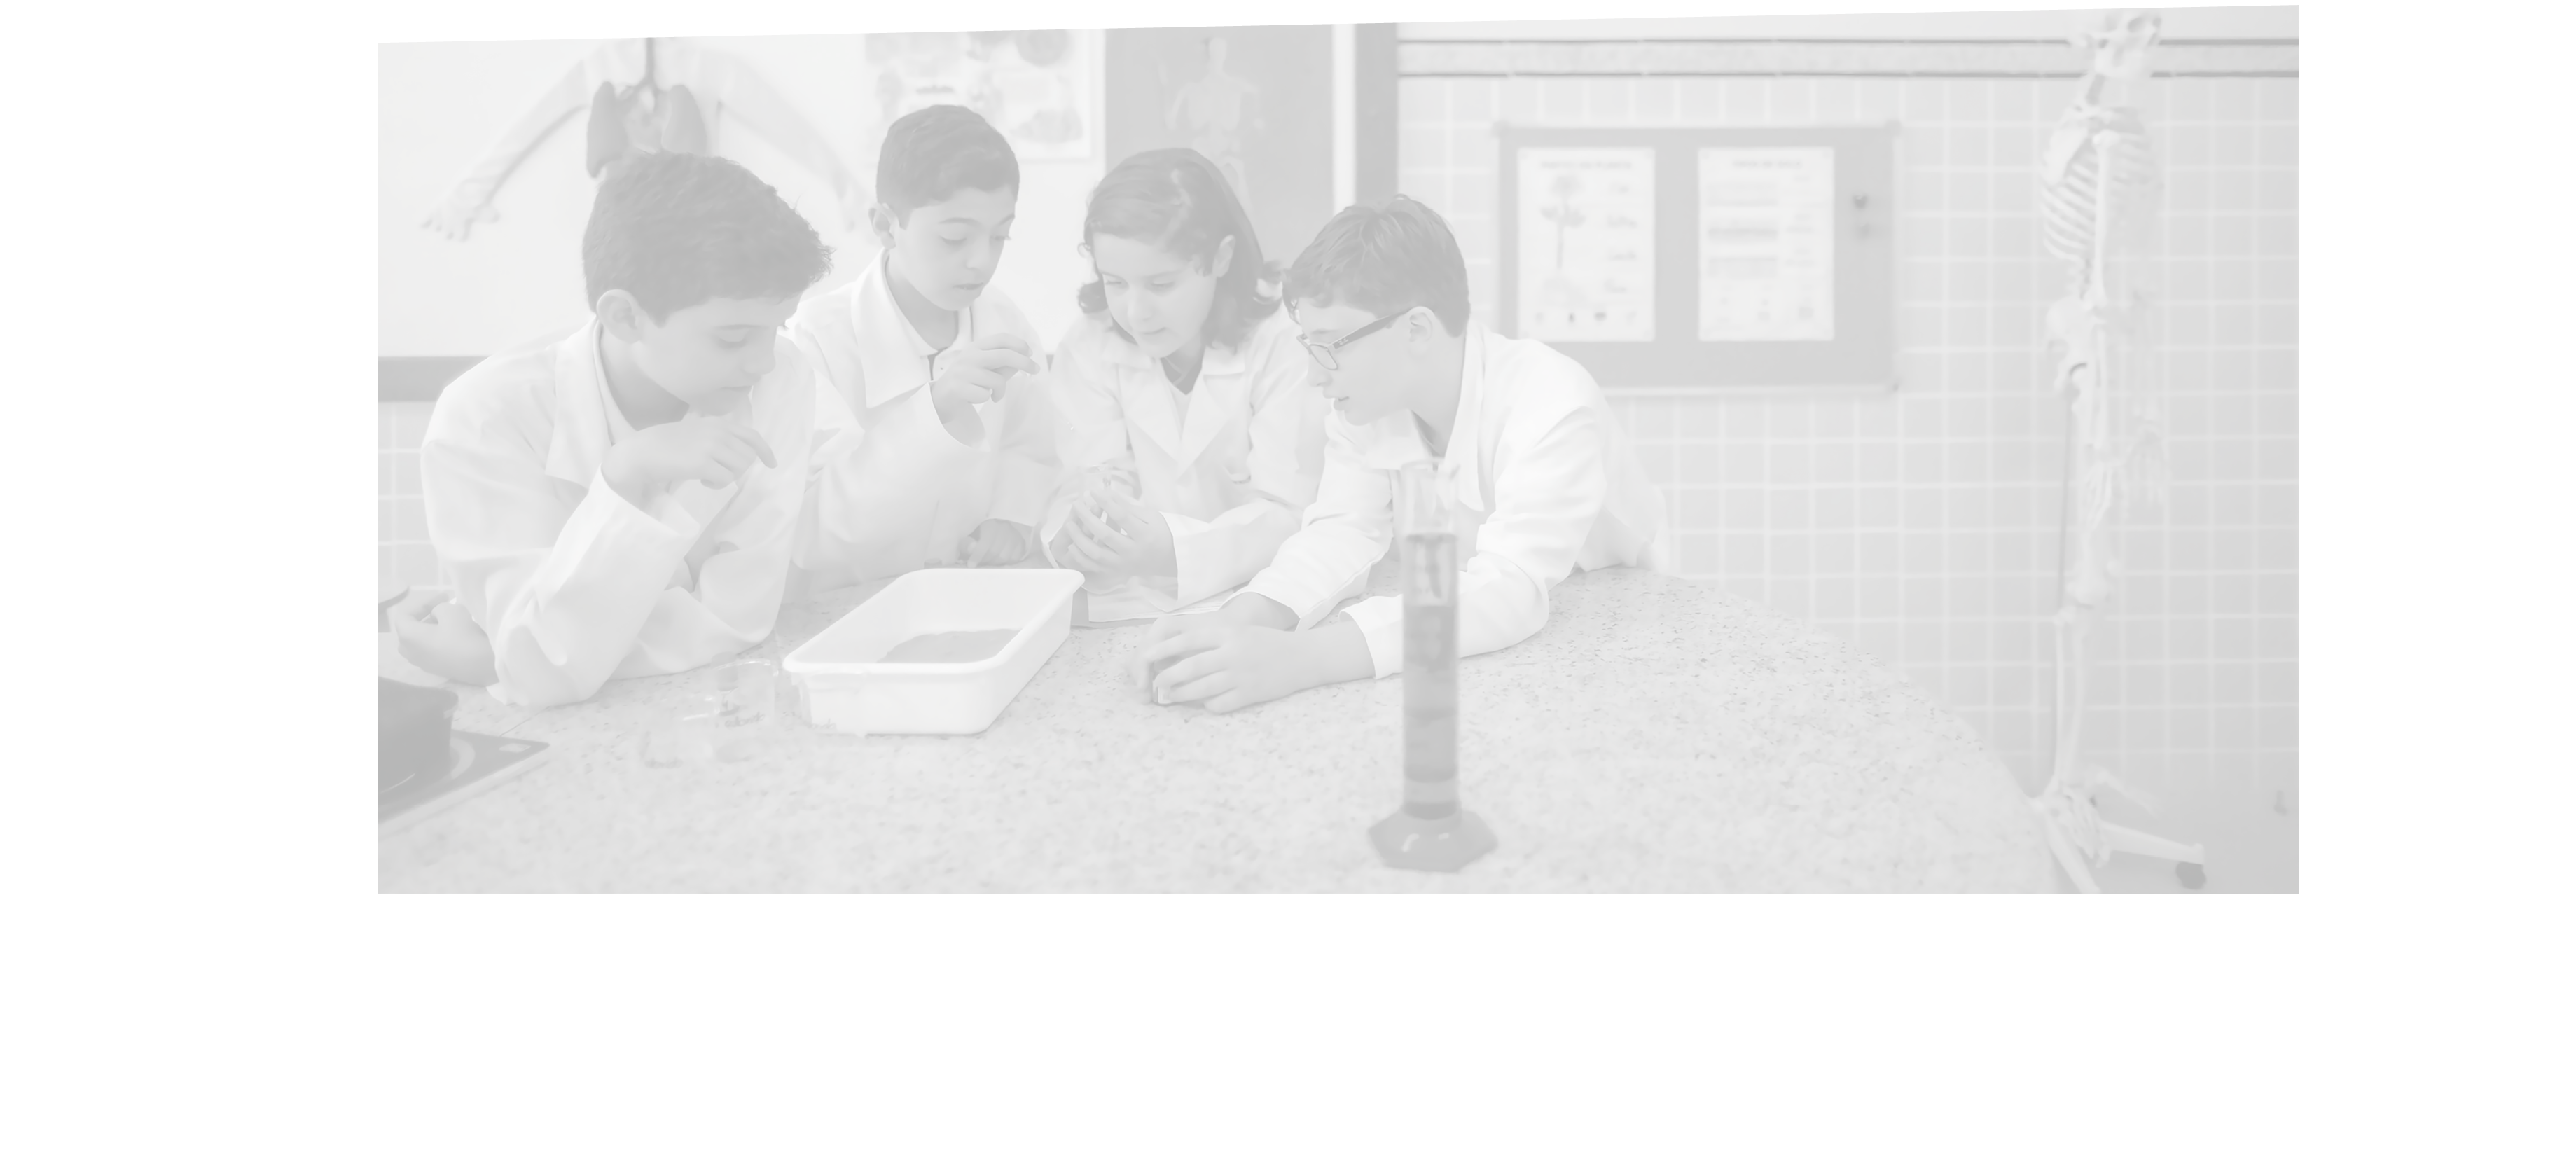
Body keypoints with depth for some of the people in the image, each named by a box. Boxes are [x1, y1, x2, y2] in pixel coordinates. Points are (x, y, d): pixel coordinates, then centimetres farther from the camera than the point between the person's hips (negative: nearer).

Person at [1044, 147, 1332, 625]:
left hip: (1257, 599, -2)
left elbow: (1289, 511, -14)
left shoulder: (1283, 346, -9)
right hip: (1128, 603, 3)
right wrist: (1076, 542, -29)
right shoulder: (1089, 346, 1)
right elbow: (1079, 486, -6)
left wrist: (1174, 553, -30)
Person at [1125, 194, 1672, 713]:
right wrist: (1237, 621, -35)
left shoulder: (1552, 406, -28)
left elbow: (1510, 590, -38)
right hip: (1465, 640, 4)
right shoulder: (1367, 402, -9)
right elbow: (1343, 532, -14)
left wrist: (1300, 658, -49)